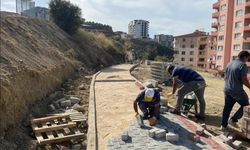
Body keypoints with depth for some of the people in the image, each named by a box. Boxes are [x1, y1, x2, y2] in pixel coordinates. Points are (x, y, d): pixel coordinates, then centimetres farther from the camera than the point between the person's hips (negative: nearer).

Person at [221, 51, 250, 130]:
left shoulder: (229, 64, 12)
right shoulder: (243, 65, -13)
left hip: (227, 89, 8)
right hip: (237, 90, -7)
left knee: (227, 107, 14)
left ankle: (223, 125, 19)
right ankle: (233, 119, 11)